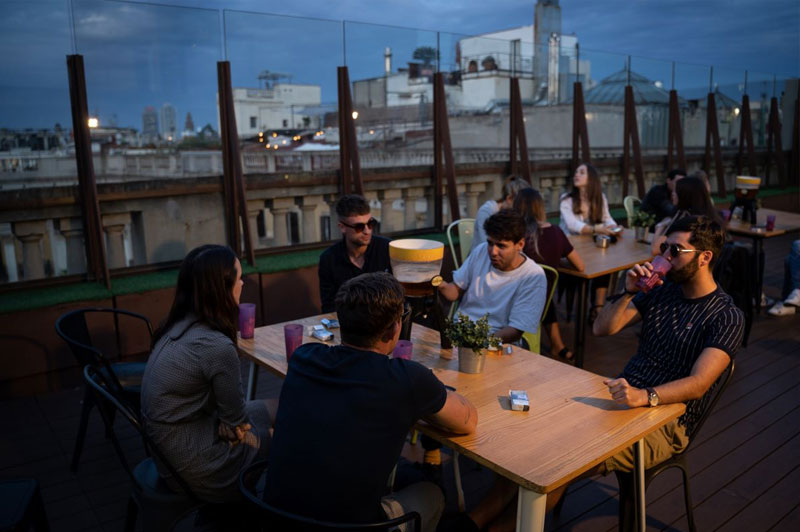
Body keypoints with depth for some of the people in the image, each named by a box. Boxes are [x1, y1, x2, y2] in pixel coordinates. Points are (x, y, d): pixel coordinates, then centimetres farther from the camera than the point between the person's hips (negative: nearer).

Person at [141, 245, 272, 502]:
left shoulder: (178, 326, -3)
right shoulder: (216, 346, -29)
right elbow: (236, 422, -14)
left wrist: (227, 424, -6)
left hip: (164, 449, 8)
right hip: (192, 469, -8)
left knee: (263, 410, 18)